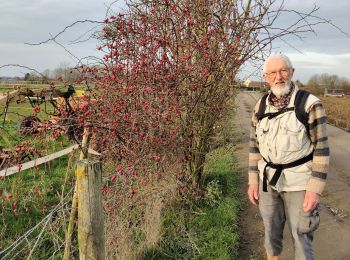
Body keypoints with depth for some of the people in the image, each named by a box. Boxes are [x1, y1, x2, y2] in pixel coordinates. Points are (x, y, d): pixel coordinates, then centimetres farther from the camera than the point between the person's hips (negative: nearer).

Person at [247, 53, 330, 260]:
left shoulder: (310, 104, -14)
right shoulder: (261, 106, 0)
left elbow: (321, 148, -12)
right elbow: (255, 145, 5)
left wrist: (315, 188, -16)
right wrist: (253, 181, 4)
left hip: (299, 182, -4)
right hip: (268, 179, 4)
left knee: (301, 234, 6)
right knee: (271, 229, 17)